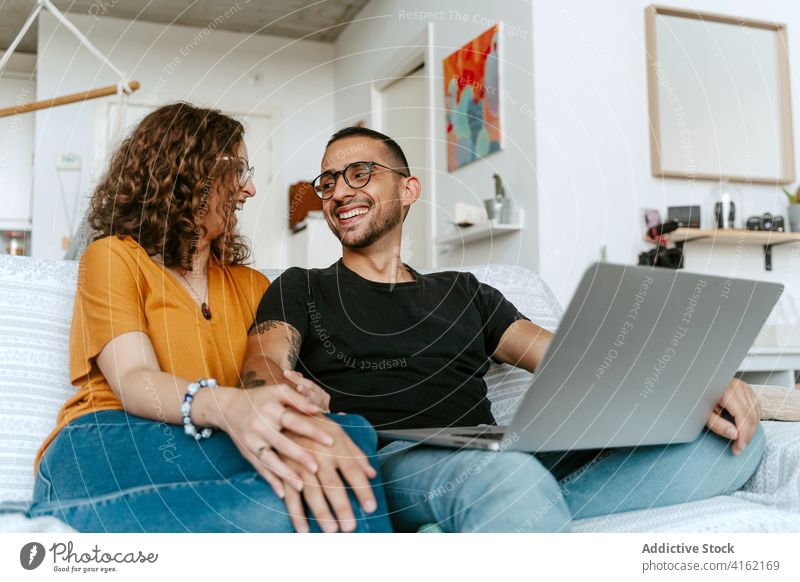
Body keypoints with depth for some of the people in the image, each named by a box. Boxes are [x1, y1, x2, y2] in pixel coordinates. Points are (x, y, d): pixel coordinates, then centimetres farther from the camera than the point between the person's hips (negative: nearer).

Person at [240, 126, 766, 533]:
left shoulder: (462, 292, 27)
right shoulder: (300, 290, 18)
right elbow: (265, 364, -3)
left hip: (501, 460, 6)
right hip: (385, 464, -5)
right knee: (502, 475, -43)